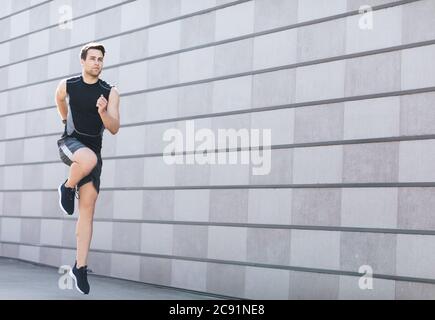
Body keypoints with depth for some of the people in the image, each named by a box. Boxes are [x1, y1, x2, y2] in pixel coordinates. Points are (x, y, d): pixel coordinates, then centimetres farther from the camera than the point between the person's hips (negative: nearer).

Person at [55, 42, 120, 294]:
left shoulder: (110, 92, -2)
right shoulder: (67, 85, 0)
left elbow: (114, 129, -8)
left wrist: (103, 111, -26)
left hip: (93, 149, 2)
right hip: (70, 143, -2)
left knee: (88, 209, -2)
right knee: (89, 159, -39)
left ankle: (81, 267, 2)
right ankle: (67, 188, -6)